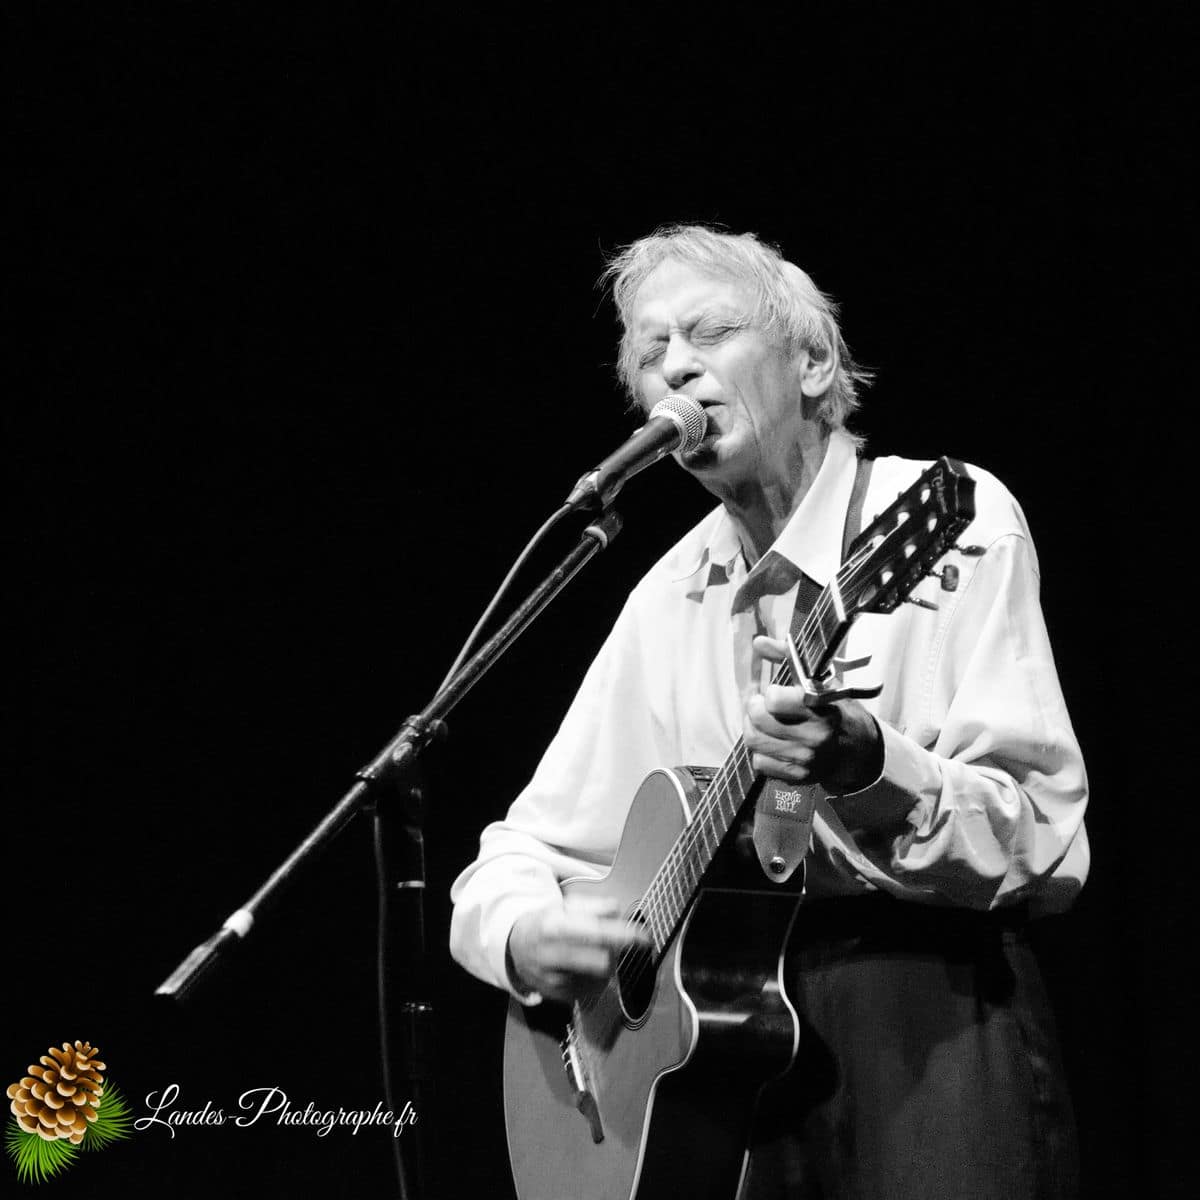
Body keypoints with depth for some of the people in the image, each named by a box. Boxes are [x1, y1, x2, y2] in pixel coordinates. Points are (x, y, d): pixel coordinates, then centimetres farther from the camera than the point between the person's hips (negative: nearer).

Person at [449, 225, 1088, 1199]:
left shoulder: (951, 520, -3)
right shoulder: (669, 598, 14)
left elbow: (1048, 854, -11)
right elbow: (523, 855, 16)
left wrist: (865, 770, -29)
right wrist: (525, 935, -7)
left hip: (929, 1034, -5)